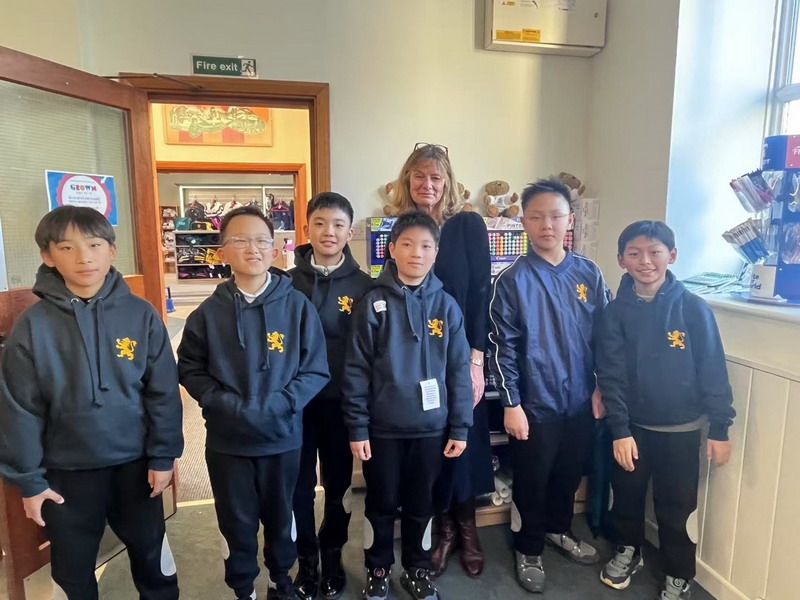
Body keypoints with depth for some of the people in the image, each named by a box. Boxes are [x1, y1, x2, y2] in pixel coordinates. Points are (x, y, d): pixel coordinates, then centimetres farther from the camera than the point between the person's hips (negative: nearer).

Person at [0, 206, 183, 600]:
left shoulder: (142, 315, -10)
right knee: (72, 567, 20)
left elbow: (163, 392, -6)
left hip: (135, 462, 0)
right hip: (66, 470, 0)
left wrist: (163, 456, -5)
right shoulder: (33, 326, -11)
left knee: (150, 551, 20)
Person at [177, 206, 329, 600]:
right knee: (237, 521, 16)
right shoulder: (209, 311, -4)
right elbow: (189, 369, 0)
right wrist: (226, 403, -15)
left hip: (283, 435, 0)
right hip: (227, 439, 1)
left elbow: (316, 371, -7)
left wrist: (279, 404, -20)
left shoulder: (298, 306, -8)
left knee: (280, 516, 19)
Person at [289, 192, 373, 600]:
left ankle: (332, 554, 38)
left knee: (339, 483, 15)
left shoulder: (363, 285, -2)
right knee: (300, 485, 12)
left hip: (341, 401, 0)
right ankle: (306, 558, 34)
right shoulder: (288, 283, -1)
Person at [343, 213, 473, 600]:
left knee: (421, 505, 18)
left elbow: (459, 370, 1)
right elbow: (356, 370, -6)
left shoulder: (446, 306, -1)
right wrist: (357, 428, -8)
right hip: (382, 428, -1)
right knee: (381, 505, 15)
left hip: (431, 427, 2)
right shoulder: (373, 304, -6)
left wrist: (459, 427, 0)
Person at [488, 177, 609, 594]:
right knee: (532, 482, 12)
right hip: (535, 403, -4)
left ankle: (559, 530, 48)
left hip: (580, 400, 4)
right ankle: (529, 550, 35)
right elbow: (502, 347, -11)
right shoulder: (512, 280, -11)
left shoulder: (589, 274, 0)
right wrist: (511, 404, -12)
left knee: (570, 474, 22)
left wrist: (601, 388, 5)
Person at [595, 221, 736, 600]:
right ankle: (628, 550, 45)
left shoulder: (693, 308, -11)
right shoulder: (616, 312, -8)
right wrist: (619, 429, -10)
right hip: (632, 426, 2)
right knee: (626, 494, 18)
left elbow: (713, 370, -7)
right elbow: (610, 376, -7)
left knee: (676, 506, 11)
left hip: (681, 429, -1)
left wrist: (719, 429, -5)